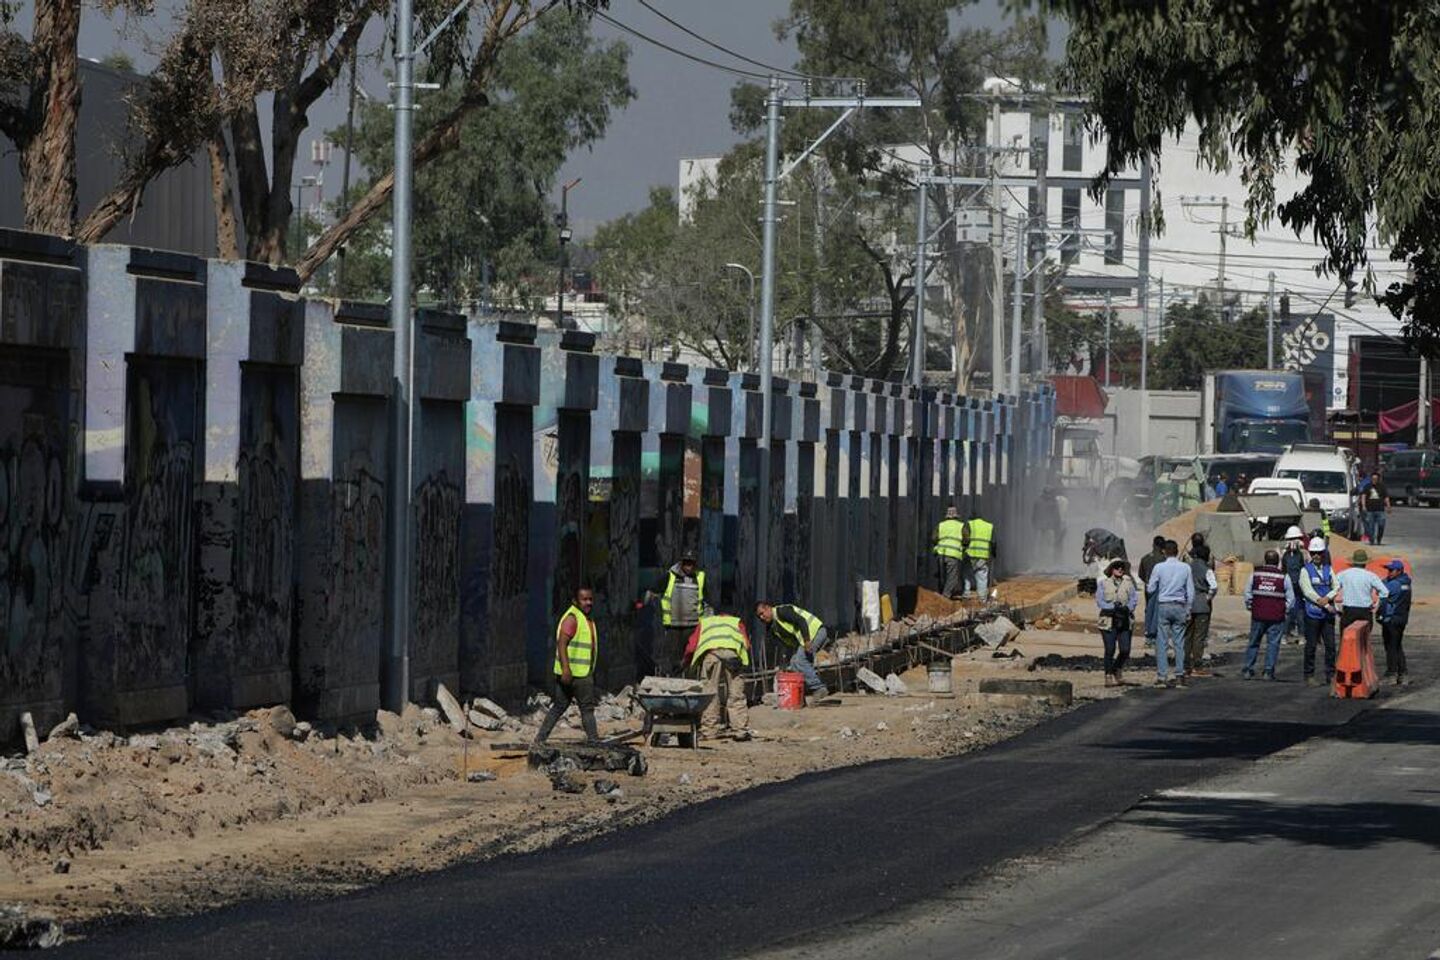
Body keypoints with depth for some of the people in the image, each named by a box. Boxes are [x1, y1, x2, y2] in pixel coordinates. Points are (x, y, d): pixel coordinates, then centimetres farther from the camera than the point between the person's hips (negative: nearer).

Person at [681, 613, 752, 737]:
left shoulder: (704, 622, 34)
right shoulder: (737, 622, 35)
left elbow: (691, 646, 24)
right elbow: (746, 644, 22)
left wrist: (685, 662, 39)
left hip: (710, 653, 0)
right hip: (732, 653, 0)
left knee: (709, 694, 2)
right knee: (736, 695, 3)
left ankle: (708, 731, -2)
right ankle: (741, 730, -2)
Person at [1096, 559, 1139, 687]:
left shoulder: (1128, 583, 11)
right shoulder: (1103, 584, 6)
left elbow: (1134, 598, 3)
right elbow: (1099, 601, -3)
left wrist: (1127, 608, -17)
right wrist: (1113, 607, -16)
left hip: (1124, 621, 2)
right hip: (1109, 620, -2)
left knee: (1125, 650, -2)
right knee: (1110, 650, -6)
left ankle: (1117, 672, 22)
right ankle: (1108, 677, 2)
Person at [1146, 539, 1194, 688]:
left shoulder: (1159, 567, -6)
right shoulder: (1186, 568, 1)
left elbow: (1151, 589, -1)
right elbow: (1190, 592, 4)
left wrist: (1147, 585, 22)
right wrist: (1188, 610, 13)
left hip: (1164, 606, -2)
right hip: (1179, 607, 2)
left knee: (1162, 643, 0)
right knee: (1179, 642, 8)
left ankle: (1162, 676, -4)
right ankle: (1179, 675, 8)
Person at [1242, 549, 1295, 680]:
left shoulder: (1255, 573, 1)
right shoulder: (1284, 576, -4)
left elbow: (1247, 593, 8)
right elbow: (1291, 598, 0)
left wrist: (1249, 607, 21)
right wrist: (1286, 610, 14)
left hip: (1258, 615, 2)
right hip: (1277, 616, -2)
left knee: (1254, 642, 12)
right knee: (1273, 643, 4)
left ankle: (1248, 669, 12)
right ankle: (1268, 671, 0)